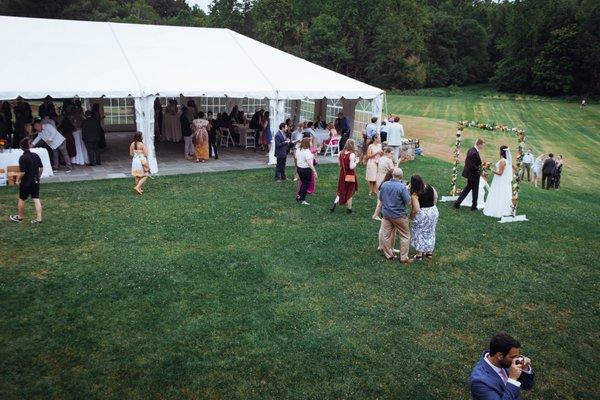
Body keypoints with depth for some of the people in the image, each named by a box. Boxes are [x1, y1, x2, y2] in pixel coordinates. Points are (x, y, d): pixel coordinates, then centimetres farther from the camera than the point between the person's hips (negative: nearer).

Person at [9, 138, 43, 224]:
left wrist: (18, 179, -4)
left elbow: (22, 172, -20)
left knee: (21, 199, 14)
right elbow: (41, 168, 5)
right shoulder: (36, 155, -1)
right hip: (36, 181, 5)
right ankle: (39, 218, 2)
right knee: (36, 199, 6)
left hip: (26, 182, -5)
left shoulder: (22, 158, -18)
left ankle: (20, 217, 30)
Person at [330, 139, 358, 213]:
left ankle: (334, 204, 4)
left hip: (342, 174, 5)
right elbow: (351, 167, -19)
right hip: (350, 175, -5)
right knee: (350, 192, 10)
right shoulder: (352, 154, -19)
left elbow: (340, 165, 7)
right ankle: (349, 208, 17)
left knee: (341, 191, 18)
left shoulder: (341, 153, -1)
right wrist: (356, 161, -5)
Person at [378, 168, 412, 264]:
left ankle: (389, 255, 24)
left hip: (386, 214, 5)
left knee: (387, 235, 14)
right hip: (399, 215, -5)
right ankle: (404, 258, 9)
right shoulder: (402, 187, -21)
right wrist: (407, 191, -1)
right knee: (405, 236, 8)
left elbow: (380, 198, 8)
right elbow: (408, 202, -15)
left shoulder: (384, 185, -4)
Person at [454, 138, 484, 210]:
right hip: (474, 175, -9)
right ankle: (474, 206, 22)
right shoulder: (475, 153, -26)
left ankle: (457, 203, 20)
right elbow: (473, 166, -28)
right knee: (475, 190, 8)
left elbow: (466, 161, 11)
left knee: (468, 188, 21)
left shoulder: (471, 150, 3)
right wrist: (480, 170, -17)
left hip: (469, 173, 9)